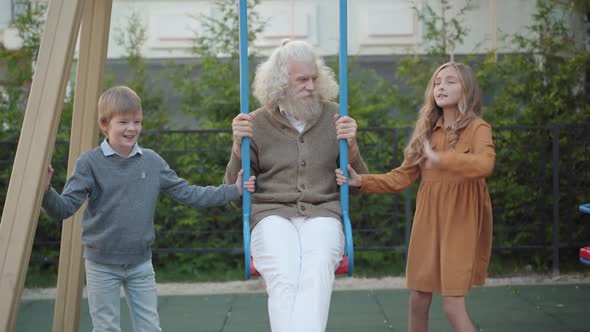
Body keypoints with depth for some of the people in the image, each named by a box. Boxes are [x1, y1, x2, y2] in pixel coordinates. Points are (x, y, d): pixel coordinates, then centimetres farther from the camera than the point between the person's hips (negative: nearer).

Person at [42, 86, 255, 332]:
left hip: (140, 263, 3)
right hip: (102, 264, -3)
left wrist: (233, 191, 1)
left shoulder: (152, 161, 0)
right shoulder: (90, 162, -10)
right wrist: (45, 191, -36)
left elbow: (187, 193, 5)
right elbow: (65, 207, -15)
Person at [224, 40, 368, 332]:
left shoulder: (333, 116, 10)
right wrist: (238, 146, -3)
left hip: (322, 214, 1)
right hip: (272, 215, 0)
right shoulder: (257, 123, 8)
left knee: (316, 275, -34)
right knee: (283, 279, -33)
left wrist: (351, 146, -4)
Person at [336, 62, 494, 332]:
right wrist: (362, 182, -6)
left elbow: (485, 164, -27)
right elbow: (402, 176, 6)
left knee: (453, 305, -9)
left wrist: (440, 159, -35)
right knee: (418, 300, 10)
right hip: (427, 222, 5)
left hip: (460, 223, -5)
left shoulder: (477, 128, -5)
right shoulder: (427, 130, 11)